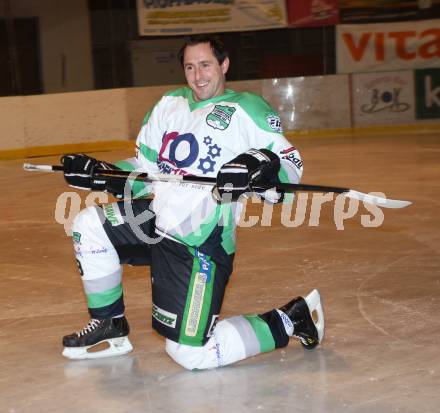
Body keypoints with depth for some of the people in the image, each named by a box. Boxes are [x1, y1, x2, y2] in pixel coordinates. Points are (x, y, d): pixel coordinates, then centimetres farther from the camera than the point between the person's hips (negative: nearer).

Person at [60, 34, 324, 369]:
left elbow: (290, 165, -12)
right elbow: (144, 170, 20)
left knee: (190, 352, -13)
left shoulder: (248, 109, -6)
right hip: (157, 221, 8)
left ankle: (290, 321, 6)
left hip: (202, 244, -7)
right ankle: (110, 328, 13)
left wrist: (262, 167, -33)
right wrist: (99, 174, 4)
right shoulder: (169, 105, 14)